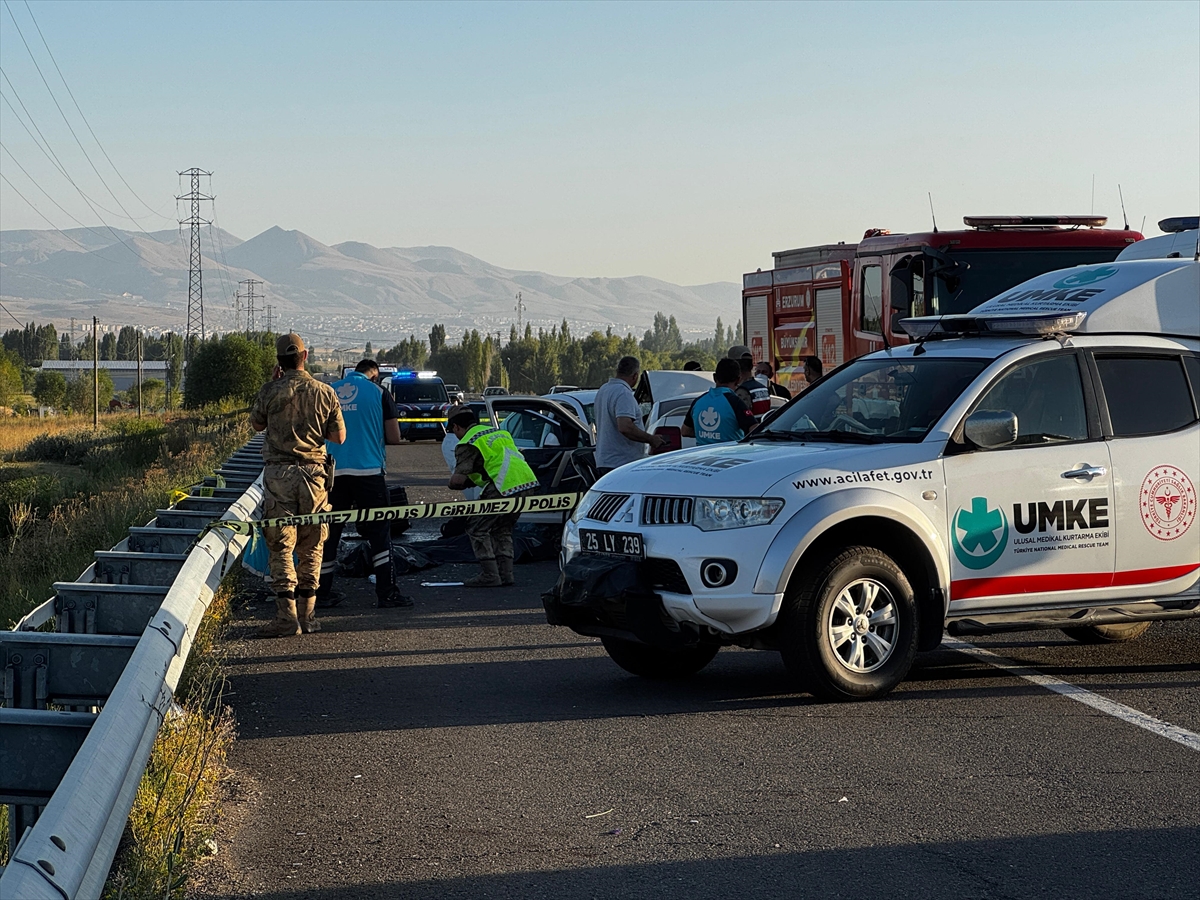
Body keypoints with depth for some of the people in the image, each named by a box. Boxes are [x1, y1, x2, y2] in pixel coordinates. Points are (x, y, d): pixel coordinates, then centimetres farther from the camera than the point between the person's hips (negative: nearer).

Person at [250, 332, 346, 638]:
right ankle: (307, 615, 13)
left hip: (278, 474, -2)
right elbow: (339, 437, 4)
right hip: (313, 473, 2)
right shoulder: (324, 392, 1)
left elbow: (256, 424, 14)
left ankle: (287, 616, -8)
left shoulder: (271, 391, -4)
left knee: (281, 547, 0)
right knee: (310, 547, 11)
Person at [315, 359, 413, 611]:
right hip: (368, 471, -3)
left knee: (329, 531, 10)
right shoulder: (379, 393, -1)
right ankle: (386, 592, -3)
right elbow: (394, 437, -1)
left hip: (333, 472, 3)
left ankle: (322, 592, 12)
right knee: (378, 530, 2)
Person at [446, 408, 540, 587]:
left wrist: (464, 483, 13)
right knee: (502, 530, 23)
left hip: (505, 487, -8)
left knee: (477, 529, 5)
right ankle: (505, 574, 18)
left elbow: (457, 480, -10)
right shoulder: (499, 431, 25)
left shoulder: (467, 444, 0)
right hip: (527, 483, 8)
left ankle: (489, 576, 3)